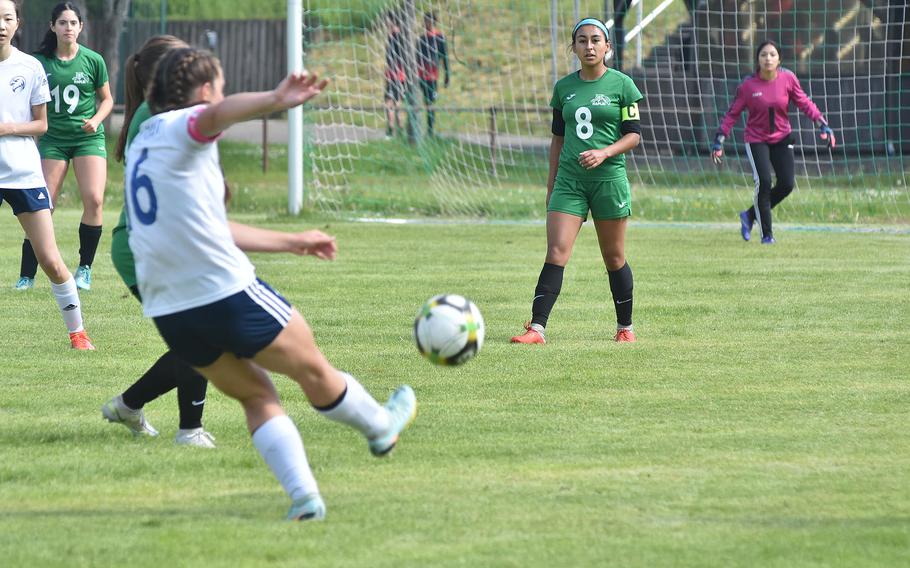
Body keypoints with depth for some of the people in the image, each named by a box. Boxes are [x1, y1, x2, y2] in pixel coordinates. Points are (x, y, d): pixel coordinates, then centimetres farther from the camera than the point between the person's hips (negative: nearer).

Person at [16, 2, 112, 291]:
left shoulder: (93, 60, -1)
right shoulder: (41, 61, -1)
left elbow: (107, 99, 10)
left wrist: (96, 120, -8)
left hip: (88, 137, 0)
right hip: (53, 137, 0)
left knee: (93, 200, -15)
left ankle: (84, 269, 0)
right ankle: (27, 275, 1)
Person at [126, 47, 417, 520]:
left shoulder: (142, 142, 20)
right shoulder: (179, 127, -6)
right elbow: (216, 115, -35)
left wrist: (293, 243, 36)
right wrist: (274, 101, -55)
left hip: (168, 312, 8)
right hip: (228, 294, -8)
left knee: (255, 396, 18)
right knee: (313, 369, 16)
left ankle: (303, 496, 6)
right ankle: (379, 427, 37)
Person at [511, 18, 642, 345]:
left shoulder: (621, 85, -1)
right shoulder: (564, 88, 9)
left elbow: (634, 134, -2)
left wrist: (604, 153, -19)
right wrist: (551, 181, 14)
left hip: (609, 178, -2)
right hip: (569, 180, 2)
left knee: (614, 257, 6)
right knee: (556, 253, -10)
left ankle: (625, 327, 23)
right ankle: (537, 329, -16)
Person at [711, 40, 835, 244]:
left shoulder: (788, 78, -8)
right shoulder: (748, 85, -12)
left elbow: (804, 103, 2)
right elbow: (733, 113, -4)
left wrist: (822, 124, -5)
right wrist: (719, 139, -7)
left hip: (782, 138, 3)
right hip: (756, 140, -3)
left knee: (787, 184, -5)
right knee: (763, 182, -17)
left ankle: (750, 215, 17)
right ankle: (766, 234, -5)